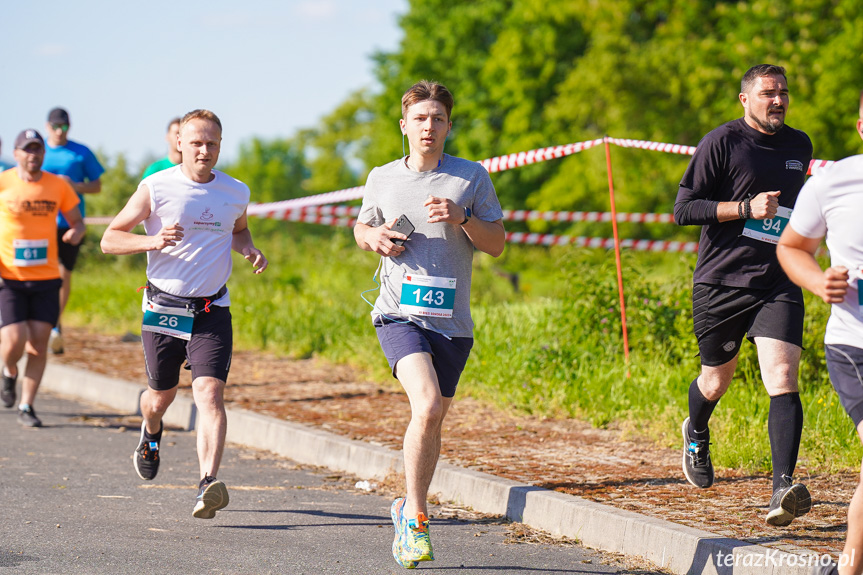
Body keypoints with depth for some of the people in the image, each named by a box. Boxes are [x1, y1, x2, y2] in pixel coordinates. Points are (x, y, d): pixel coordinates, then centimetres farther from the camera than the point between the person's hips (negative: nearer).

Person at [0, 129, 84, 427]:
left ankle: (26, 406, 11)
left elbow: (77, 221, 13)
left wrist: (76, 232, -12)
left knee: (39, 341, -1)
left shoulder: (58, 185, 3)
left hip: (46, 278, 2)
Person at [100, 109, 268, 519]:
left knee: (210, 393, -18)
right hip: (164, 308, -1)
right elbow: (110, 239, -3)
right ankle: (150, 435, 52)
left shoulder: (236, 192, 3)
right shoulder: (156, 188, -7)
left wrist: (249, 249, 3)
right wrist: (152, 241, -21)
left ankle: (208, 485, -29)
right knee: (162, 395, 15)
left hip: (212, 311, 1)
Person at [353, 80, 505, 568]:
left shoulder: (473, 177, 5)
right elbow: (362, 226, 24)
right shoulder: (383, 178, 8)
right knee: (428, 405, -23)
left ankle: (408, 510, 33)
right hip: (399, 314, -2)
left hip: (451, 321, 2)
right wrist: (374, 239, 1)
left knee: (434, 420, 12)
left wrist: (463, 218, -13)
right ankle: (417, 517, -13)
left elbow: (498, 244, 6)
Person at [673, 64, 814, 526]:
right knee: (716, 380, 14)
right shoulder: (722, 142, -6)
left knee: (782, 380, -16)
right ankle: (696, 434, 49)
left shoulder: (800, 146, 12)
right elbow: (683, 210, -10)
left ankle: (783, 487, -23)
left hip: (778, 284, 3)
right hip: (720, 282, -2)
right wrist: (747, 208, -18)